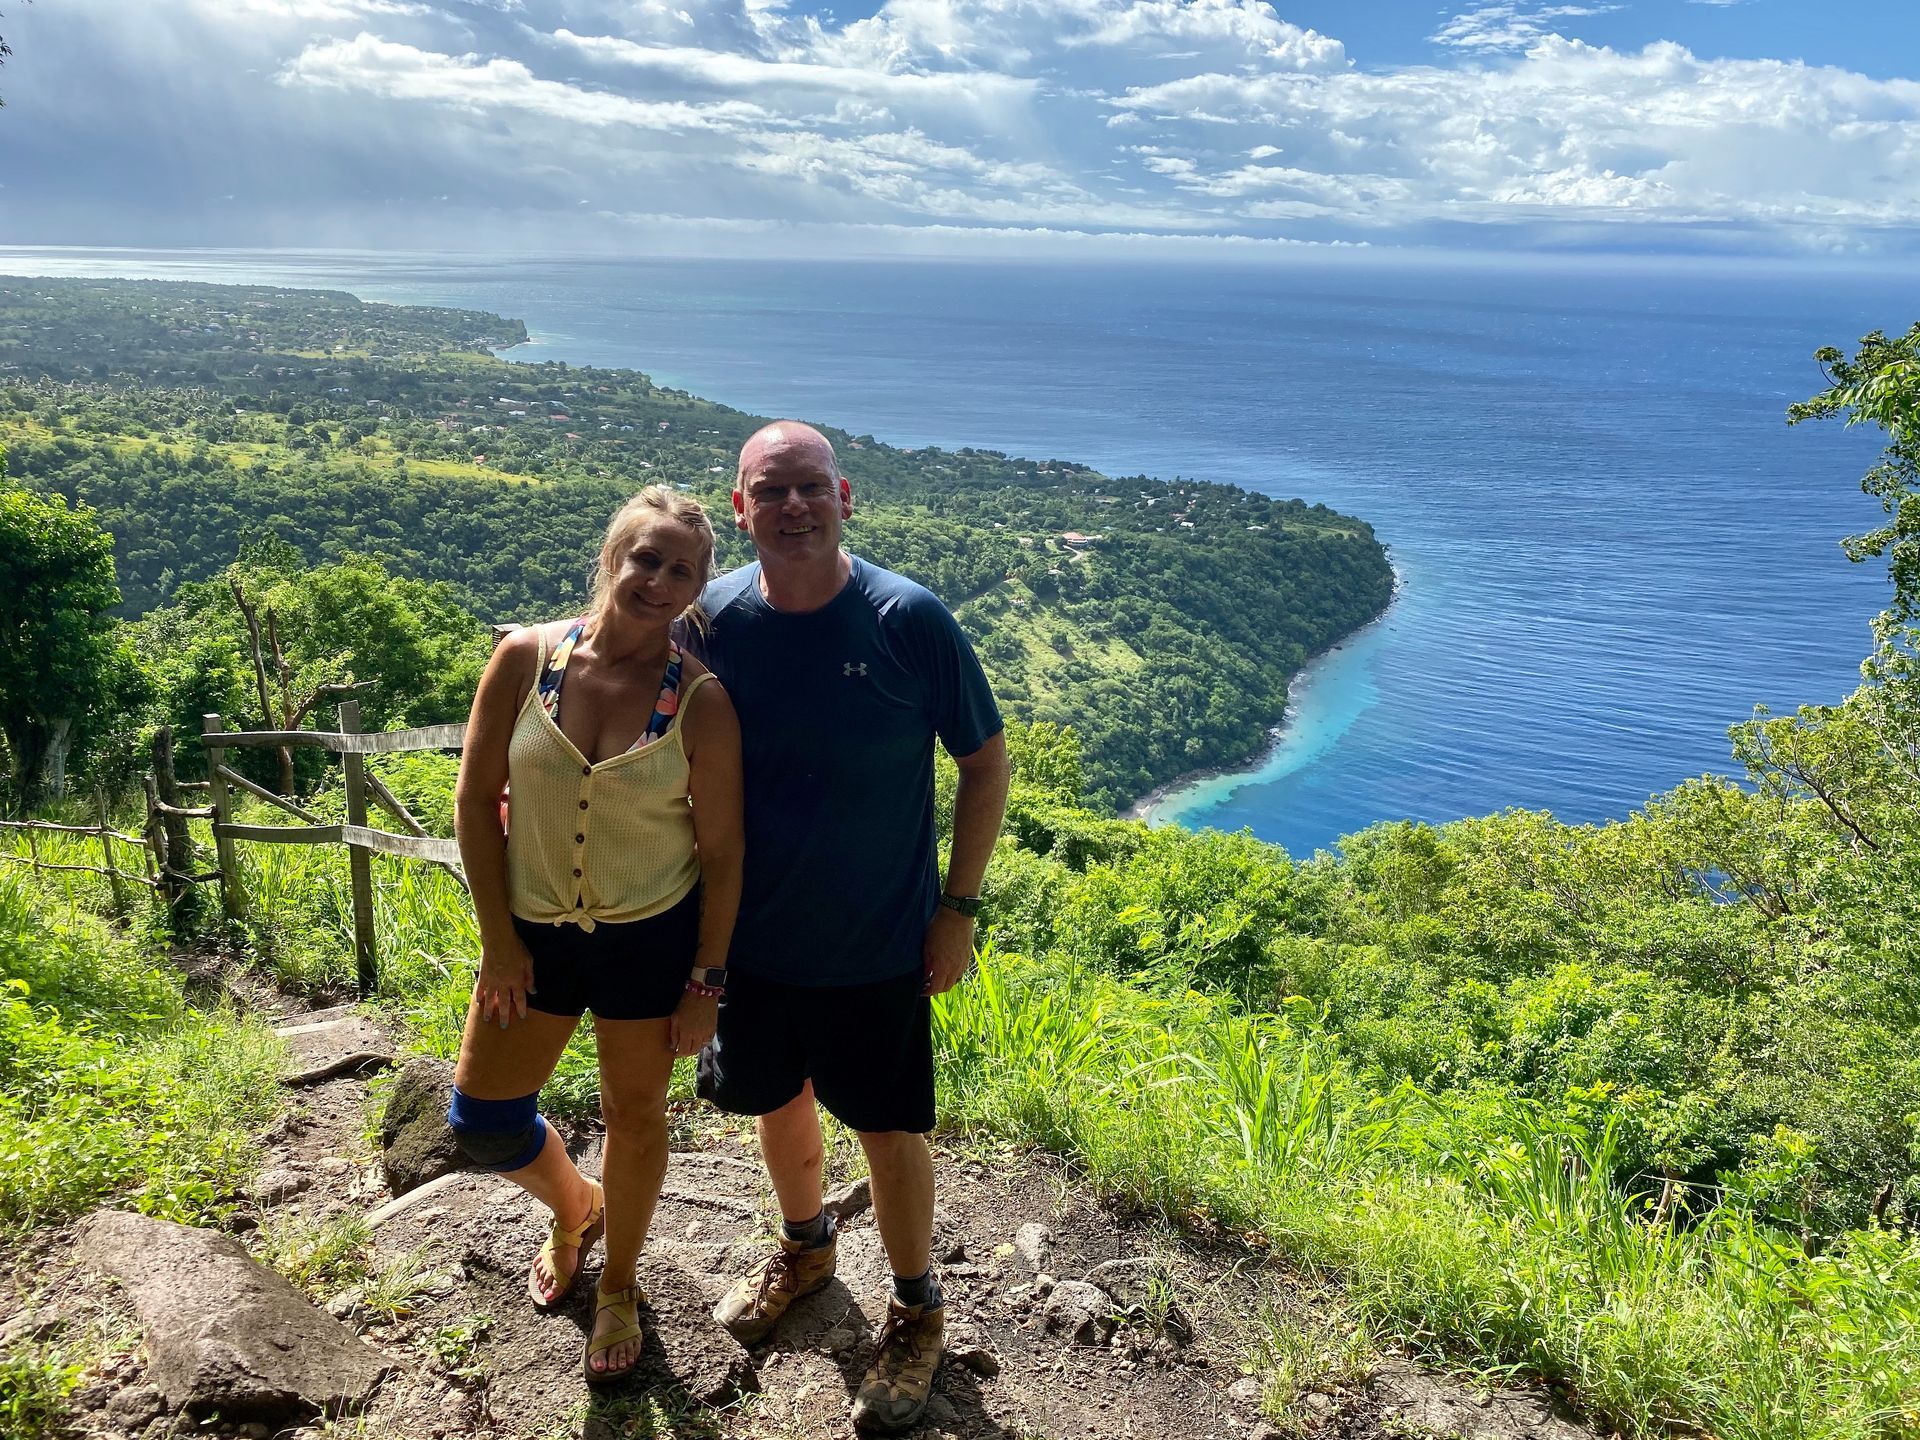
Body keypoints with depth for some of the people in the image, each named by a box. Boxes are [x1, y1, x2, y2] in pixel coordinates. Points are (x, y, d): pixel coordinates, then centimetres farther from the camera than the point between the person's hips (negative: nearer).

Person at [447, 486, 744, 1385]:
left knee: (635, 1116, 14)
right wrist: (498, 938, -6)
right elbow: (477, 799, -5)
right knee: (483, 1119, 10)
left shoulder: (701, 702, -15)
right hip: (535, 931, 2)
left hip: (652, 936, -2)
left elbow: (721, 851, -9)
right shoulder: (526, 658, -11)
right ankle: (575, 1209, 43)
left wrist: (706, 982, -7)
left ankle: (618, 1284, 41)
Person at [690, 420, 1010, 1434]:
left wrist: (958, 907, -9)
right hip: (754, 933, 4)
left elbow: (985, 759, -8)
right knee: (779, 1102, 23)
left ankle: (916, 1312, 36)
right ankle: (804, 1250, 52)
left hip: (877, 945, -3)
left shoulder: (910, 621, -18)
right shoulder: (713, 620, -9)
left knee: (887, 1128, 11)